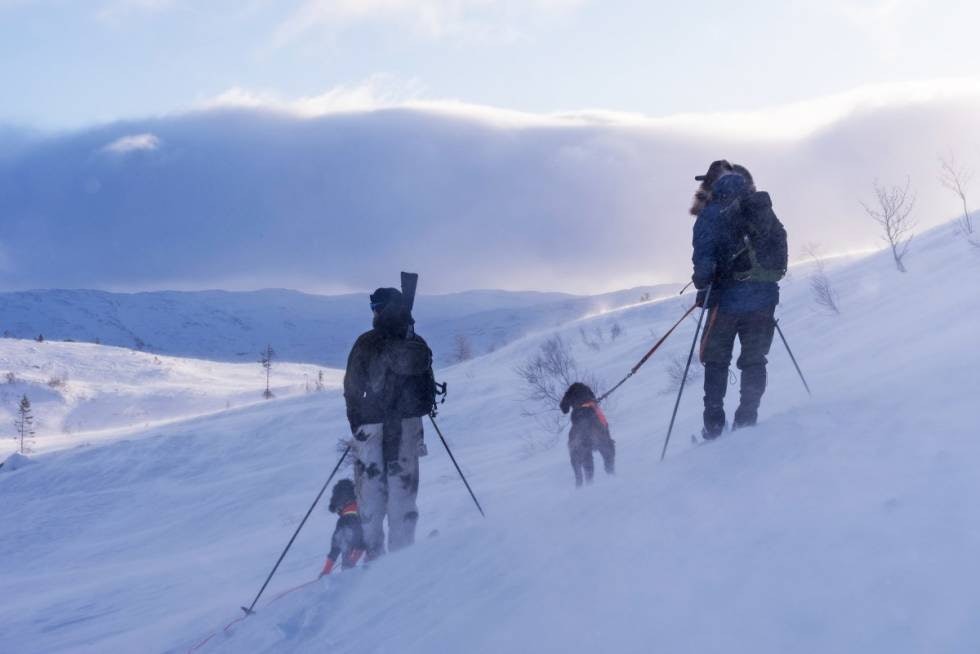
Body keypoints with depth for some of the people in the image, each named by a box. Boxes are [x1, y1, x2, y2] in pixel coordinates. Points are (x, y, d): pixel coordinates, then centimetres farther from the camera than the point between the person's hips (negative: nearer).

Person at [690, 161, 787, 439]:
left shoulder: (712, 213, -4)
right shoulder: (767, 214, 13)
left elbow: (704, 254, -15)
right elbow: (781, 252, 17)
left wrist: (702, 285, -11)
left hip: (729, 298, -4)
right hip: (764, 297, 4)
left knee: (716, 360, 8)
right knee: (754, 360, 10)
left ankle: (714, 424, 2)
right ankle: (746, 419, 2)